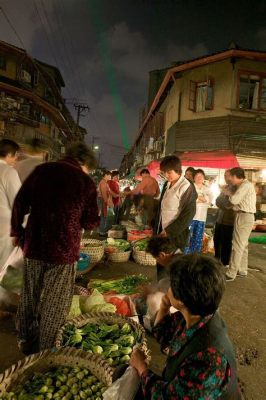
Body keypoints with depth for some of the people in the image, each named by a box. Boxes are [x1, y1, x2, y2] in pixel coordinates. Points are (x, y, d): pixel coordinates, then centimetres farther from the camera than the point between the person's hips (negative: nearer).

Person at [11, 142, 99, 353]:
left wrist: (17, 230, 16)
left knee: (29, 297, 23)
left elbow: (20, 203, 4)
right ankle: (46, 350, 29)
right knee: (54, 304, 13)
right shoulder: (86, 182, -9)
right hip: (63, 250, -4)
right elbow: (91, 222, -7)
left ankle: (26, 342, 43)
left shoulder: (41, 170, 1)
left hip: (34, 246, 5)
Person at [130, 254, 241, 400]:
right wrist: (163, 308, -13)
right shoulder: (192, 317, -15)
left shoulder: (209, 357, -37)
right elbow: (163, 334, 4)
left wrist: (141, 366, -12)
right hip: (176, 388, 6)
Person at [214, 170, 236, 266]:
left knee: (225, 242, 1)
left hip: (228, 220, -8)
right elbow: (218, 201, 14)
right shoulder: (225, 188, 13)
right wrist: (223, 207, -5)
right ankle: (217, 260, 34)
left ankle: (224, 263, 15)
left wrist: (225, 193, -6)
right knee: (217, 240, 16)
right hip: (219, 219, 8)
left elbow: (229, 204, -17)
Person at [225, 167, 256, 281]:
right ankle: (242, 271, 24)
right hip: (246, 216, 10)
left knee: (237, 246, -8)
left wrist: (229, 194, -1)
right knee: (243, 245, 15)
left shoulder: (245, 185, -14)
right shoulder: (245, 185, 17)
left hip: (244, 217, -10)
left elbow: (234, 200, -19)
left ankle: (231, 274, -4)